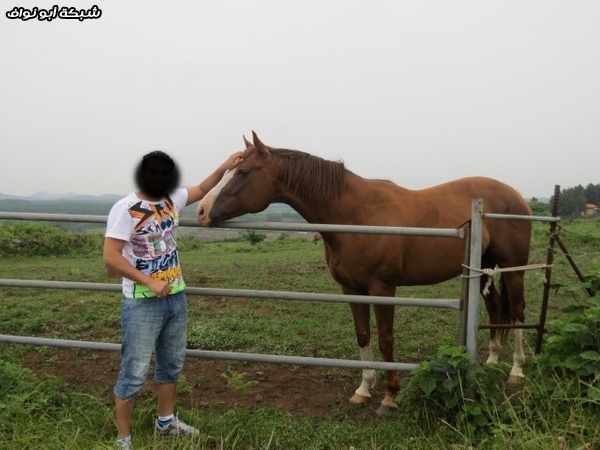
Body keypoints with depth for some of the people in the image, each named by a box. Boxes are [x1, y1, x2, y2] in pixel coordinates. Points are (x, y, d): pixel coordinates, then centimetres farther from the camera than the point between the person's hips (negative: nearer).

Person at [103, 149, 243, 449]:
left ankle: (166, 422, 39)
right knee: (134, 372, 1)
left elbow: (201, 190, 20)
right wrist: (149, 282, -23)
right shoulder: (126, 209, -19)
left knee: (172, 363, 20)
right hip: (143, 304, -7)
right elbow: (110, 258, -23)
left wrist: (224, 168, 8)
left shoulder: (171, 199, 2)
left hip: (176, 297, 8)